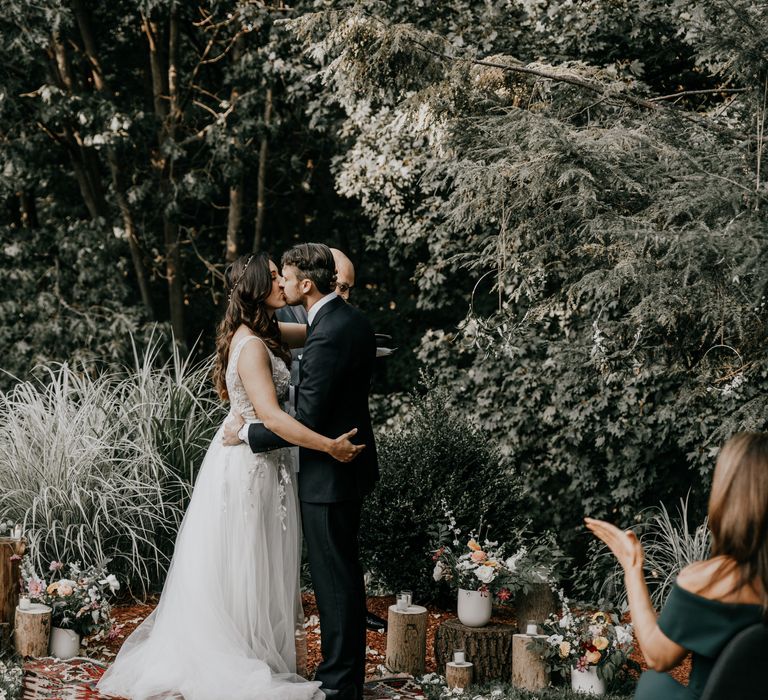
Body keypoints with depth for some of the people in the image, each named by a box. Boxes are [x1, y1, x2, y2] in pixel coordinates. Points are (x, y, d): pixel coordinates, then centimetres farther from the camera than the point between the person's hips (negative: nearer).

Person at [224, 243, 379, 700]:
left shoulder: (327, 337, -24)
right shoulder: (352, 319, 8)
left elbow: (306, 421, -23)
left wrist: (247, 434, -12)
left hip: (329, 474, -10)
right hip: (350, 461, 10)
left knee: (334, 578, -1)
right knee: (344, 573, 18)